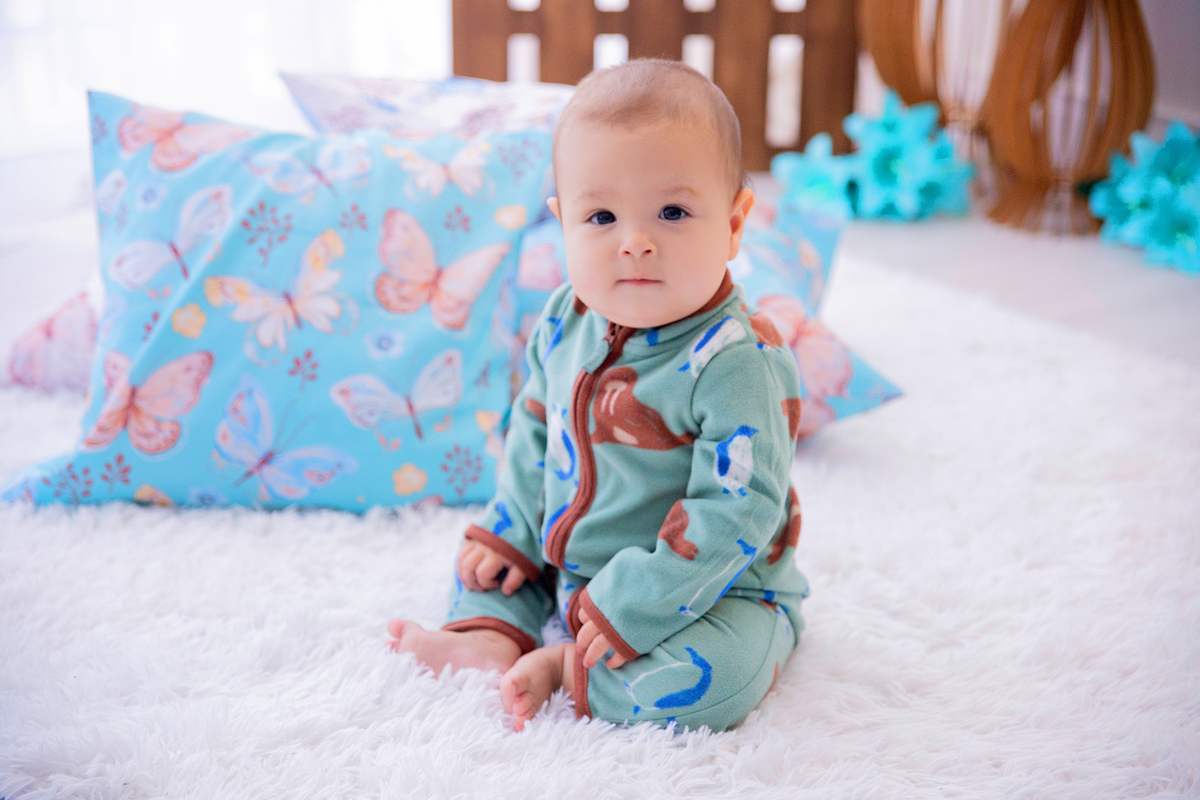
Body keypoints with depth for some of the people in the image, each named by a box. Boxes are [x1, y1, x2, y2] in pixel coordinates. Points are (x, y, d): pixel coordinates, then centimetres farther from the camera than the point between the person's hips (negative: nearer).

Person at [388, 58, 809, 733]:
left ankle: (564, 666, -12)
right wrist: (510, 537, 8)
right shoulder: (566, 323, -5)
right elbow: (536, 432, 12)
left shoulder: (739, 362, -29)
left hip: (706, 592, -7)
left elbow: (736, 512, -31)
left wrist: (631, 612, -30)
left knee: (708, 681, -34)